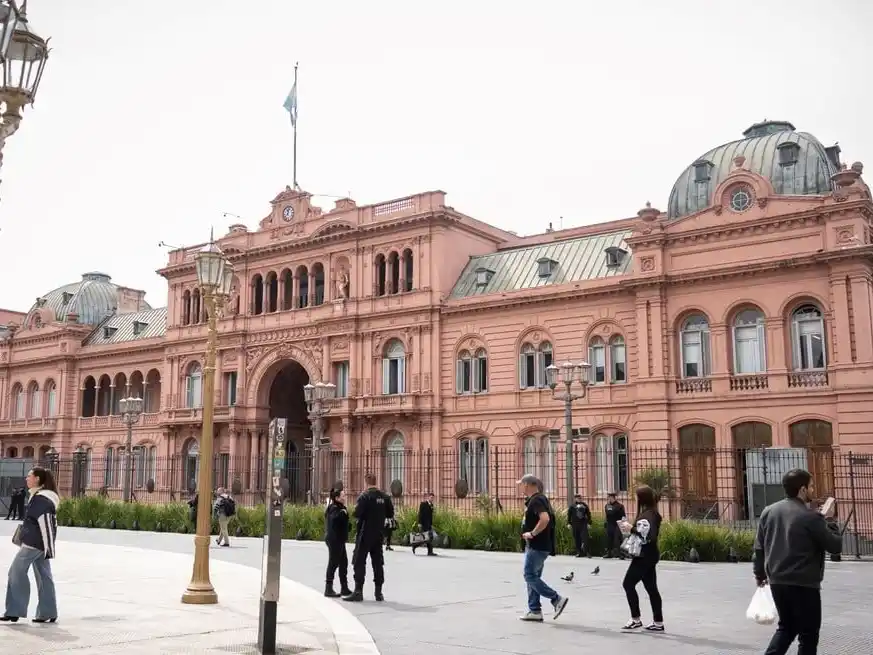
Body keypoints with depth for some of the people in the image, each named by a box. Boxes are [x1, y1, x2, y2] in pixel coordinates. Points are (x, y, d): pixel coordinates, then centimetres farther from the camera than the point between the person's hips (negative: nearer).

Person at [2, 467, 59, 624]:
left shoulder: (40, 499, -16)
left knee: (16, 571, -3)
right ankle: (48, 613, 11)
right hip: (37, 543, 10)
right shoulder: (41, 496, 16)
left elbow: (46, 525, -20)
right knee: (43, 576, 9)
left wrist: (48, 547, -20)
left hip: (34, 543, -10)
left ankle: (14, 611, 1)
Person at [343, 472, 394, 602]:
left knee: (359, 562, 0)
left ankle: (358, 592, -4)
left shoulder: (364, 496, -13)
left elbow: (357, 514, -20)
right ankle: (379, 592, 12)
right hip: (379, 535, 5)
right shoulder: (385, 497, 3)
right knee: (378, 562, 10)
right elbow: (390, 514, 7)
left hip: (365, 534, -5)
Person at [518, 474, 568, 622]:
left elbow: (545, 519, -31)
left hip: (537, 546, -10)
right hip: (535, 546, 10)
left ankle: (557, 599, -7)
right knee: (533, 576, 12)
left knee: (530, 576, -8)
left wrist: (532, 533, -23)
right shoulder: (536, 499, 15)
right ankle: (535, 610, 15)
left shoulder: (536, 500, -17)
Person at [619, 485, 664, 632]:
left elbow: (646, 535, -30)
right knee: (651, 588, 10)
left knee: (628, 584, -3)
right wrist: (631, 528, 10)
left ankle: (636, 619, 2)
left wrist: (631, 529, -20)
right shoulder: (652, 513, 12)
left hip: (644, 557, -10)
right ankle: (658, 622, 12)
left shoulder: (647, 515, -19)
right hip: (649, 555, 10)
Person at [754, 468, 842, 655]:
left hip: (776, 582, 6)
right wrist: (829, 520, 5)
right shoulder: (811, 517, -15)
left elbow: (759, 547, 10)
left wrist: (760, 573, 22)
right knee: (808, 634, 8)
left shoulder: (769, 511, 5)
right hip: (804, 585, -6)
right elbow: (836, 546, -8)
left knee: (786, 627, 22)